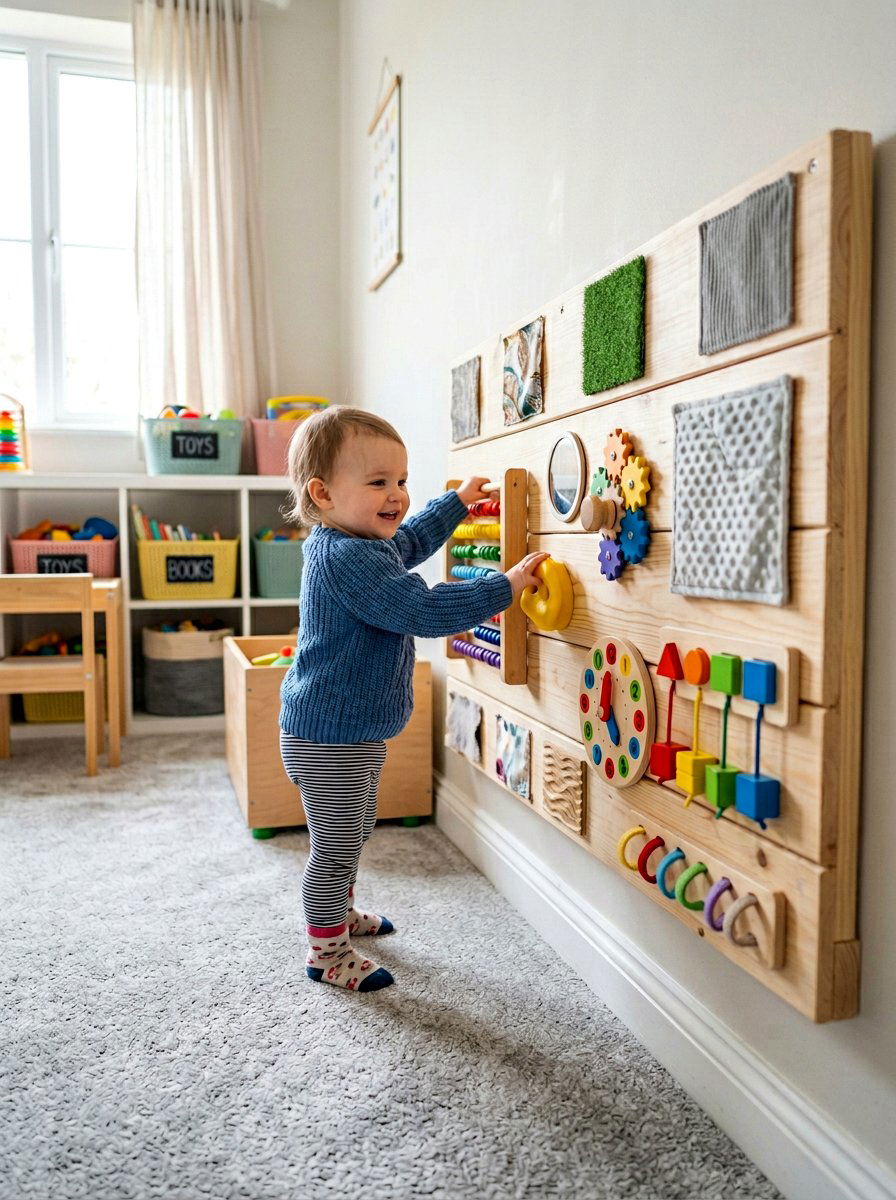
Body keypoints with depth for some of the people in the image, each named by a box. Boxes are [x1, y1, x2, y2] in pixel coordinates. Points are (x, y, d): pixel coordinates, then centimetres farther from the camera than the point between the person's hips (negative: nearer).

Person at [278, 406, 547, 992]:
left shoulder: (354, 543, 7)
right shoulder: (346, 559, -27)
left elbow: (407, 542, 28)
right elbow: (423, 609, -32)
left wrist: (455, 503, 36)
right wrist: (503, 587, -27)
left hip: (355, 730, 11)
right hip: (329, 737, -11)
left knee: (355, 832, 27)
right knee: (336, 845, 4)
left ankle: (340, 912, 47)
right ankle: (327, 950, 22)